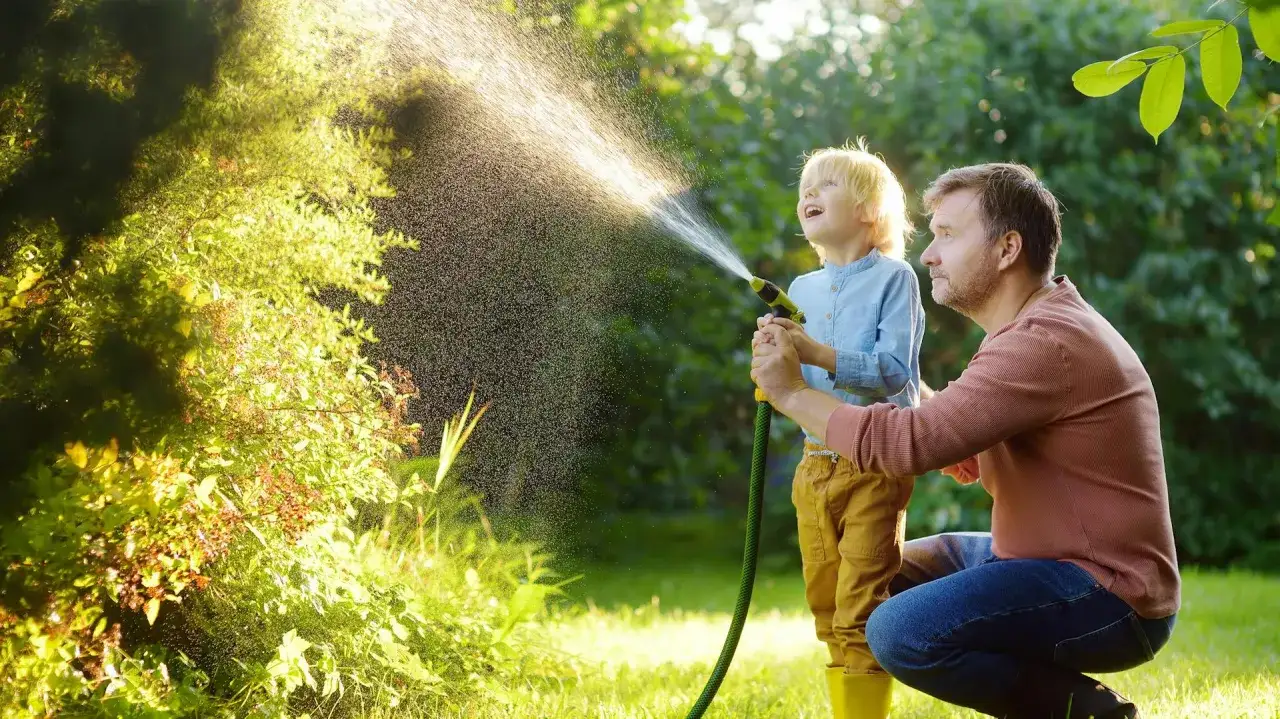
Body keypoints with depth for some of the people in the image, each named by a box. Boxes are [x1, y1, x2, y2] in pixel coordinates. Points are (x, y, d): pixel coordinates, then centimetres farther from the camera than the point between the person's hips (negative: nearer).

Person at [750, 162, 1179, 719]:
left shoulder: (1046, 343, -22)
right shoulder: (1038, 324, 13)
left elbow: (905, 443, -28)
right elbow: (969, 460, 14)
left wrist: (792, 392, -12)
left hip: (1112, 597, -11)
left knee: (900, 632, -25)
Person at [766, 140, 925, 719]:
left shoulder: (894, 278, -6)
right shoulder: (801, 290, 11)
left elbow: (894, 372, -17)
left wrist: (817, 354, -27)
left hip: (876, 464, -6)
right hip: (815, 463, 6)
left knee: (861, 612, -9)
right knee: (826, 608, 11)